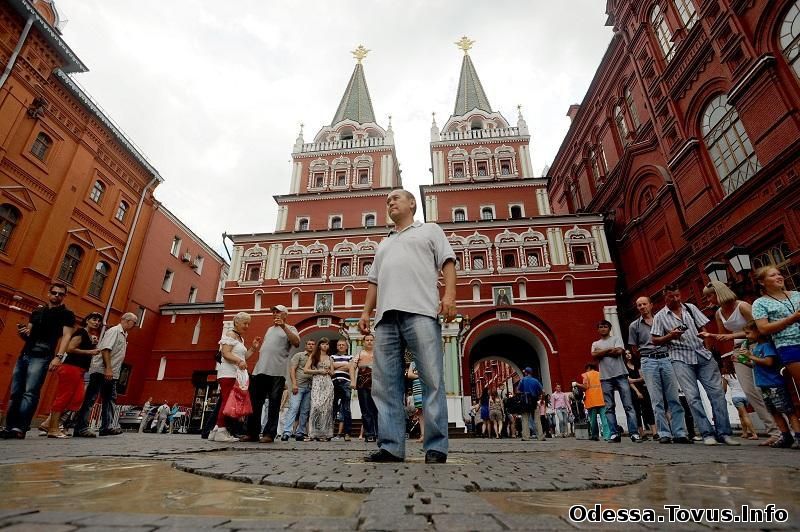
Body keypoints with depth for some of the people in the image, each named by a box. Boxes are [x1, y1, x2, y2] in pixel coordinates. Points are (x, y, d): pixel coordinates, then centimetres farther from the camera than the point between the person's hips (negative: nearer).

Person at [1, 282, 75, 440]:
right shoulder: (37, 311, 19)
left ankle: (20, 428, -16)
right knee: (15, 392, 6)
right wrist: (22, 332, -3)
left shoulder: (67, 314, 2)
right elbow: (28, 335, 22)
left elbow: (66, 336, -9)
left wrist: (59, 357, -21)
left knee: (30, 393, -14)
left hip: (42, 358, -6)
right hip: (24, 354, 6)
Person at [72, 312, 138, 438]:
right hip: (101, 370, -10)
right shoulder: (114, 331, -10)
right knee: (90, 399, -6)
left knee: (110, 399, 8)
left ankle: (106, 427, 11)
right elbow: (105, 349, -20)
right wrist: (108, 369, -26)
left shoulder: (124, 335, 18)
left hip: (111, 373, 10)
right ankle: (81, 428, -3)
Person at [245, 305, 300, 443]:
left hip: (277, 372, -6)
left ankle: (269, 434, 3)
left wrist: (284, 326, -20)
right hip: (259, 370, 7)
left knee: (274, 404, -2)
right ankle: (252, 433, 16)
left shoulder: (289, 329, 5)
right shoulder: (269, 329, 25)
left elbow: (296, 342, -15)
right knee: (254, 403, 7)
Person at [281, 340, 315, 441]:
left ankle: (300, 433, 13)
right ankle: (286, 432, -12)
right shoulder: (299, 355, 6)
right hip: (299, 386, -4)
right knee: (293, 408, -12)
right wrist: (294, 384, -12)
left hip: (310, 387, 4)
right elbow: (292, 370, -1)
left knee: (305, 411, 5)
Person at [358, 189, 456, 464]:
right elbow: (374, 281, 27)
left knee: (432, 380, -8)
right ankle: (391, 446, 4)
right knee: (385, 384, -1)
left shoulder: (430, 230, 20)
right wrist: (366, 311, 15)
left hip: (420, 311, -5)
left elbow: (447, 262, 6)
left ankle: (436, 447, -2)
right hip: (386, 316, 6)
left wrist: (449, 294, -10)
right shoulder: (384, 244, 34)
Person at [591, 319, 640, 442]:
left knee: (628, 405, -5)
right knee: (609, 407, 1)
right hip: (605, 378, 3)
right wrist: (609, 349, -5)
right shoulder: (595, 344, 17)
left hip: (620, 375, -2)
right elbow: (594, 355, -3)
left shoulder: (616, 338, 10)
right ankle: (615, 434, 3)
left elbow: (619, 352, -8)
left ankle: (634, 433, -3)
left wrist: (602, 352, -1)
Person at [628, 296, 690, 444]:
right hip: (648, 362, -1)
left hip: (666, 359, 1)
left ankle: (680, 433, 2)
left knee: (674, 398, -2)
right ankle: (664, 434, 1)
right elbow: (634, 349, 12)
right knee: (657, 400, -1)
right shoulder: (634, 326, 9)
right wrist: (647, 358, 8)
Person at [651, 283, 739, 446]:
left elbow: (703, 328, 13)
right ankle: (707, 434, -3)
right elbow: (655, 341, 3)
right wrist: (670, 336, -14)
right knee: (693, 396, -8)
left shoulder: (691, 308, 13)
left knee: (717, 392, -3)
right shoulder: (660, 316, 4)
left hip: (702, 354, 3)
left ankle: (724, 433, 2)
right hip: (681, 358, -3)